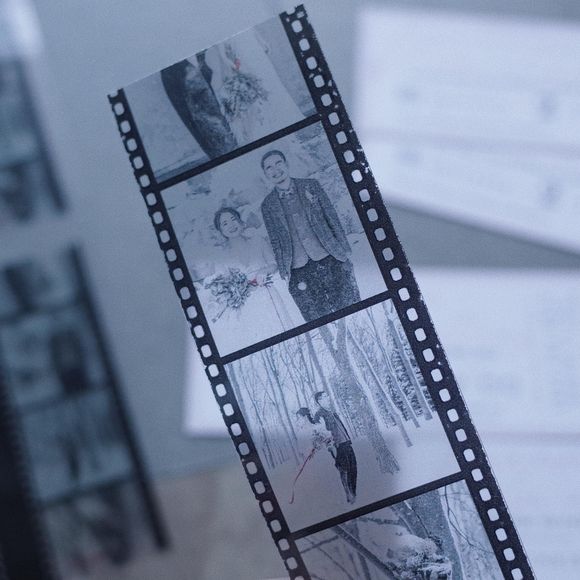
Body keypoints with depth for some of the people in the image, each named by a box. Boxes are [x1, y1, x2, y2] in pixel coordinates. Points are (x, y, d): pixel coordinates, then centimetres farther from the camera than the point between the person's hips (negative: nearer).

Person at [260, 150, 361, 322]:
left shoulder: (311, 186, 6)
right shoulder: (268, 205, 7)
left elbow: (332, 217, 6)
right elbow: (275, 241, 8)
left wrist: (344, 251, 0)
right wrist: (284, 272, 1)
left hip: (328, 258, 0)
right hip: (299, 271, 0)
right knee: (317, 320, -1)